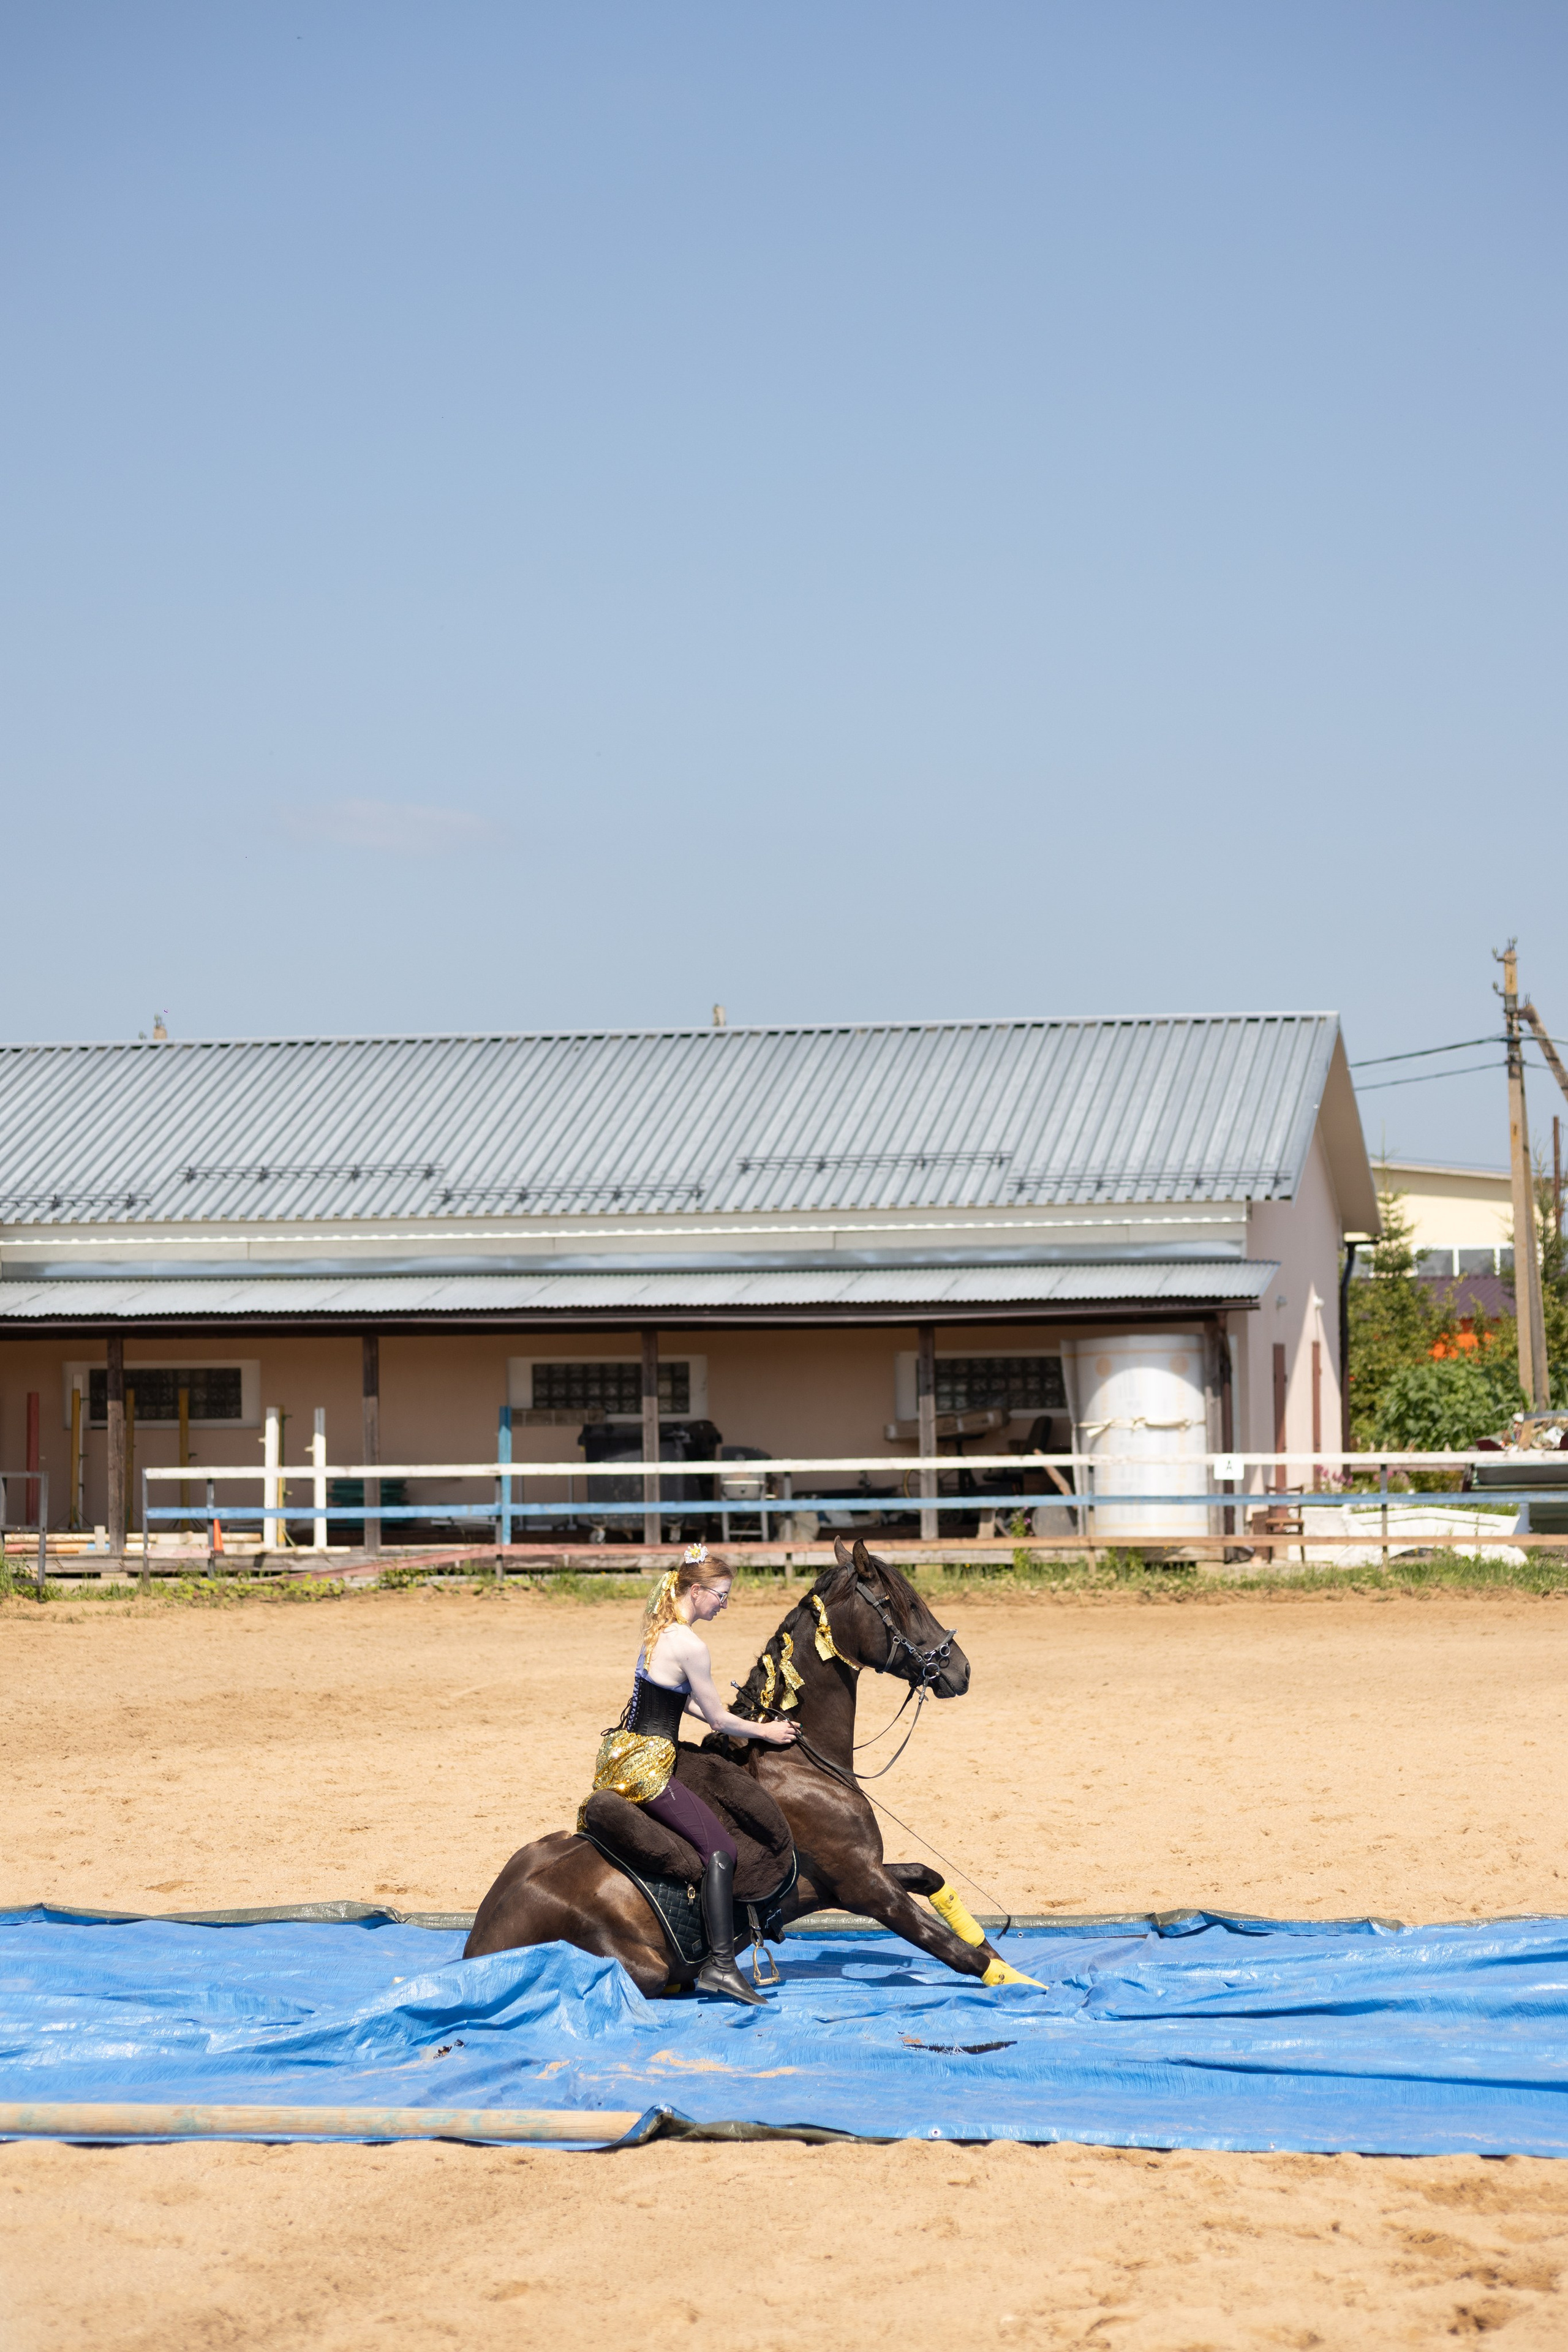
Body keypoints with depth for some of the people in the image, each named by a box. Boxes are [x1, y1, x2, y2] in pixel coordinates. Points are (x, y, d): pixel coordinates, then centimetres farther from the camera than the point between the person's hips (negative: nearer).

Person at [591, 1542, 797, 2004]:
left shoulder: (659, 1630, 12)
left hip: (619, 1755, 10)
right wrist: (764, 1732, 5)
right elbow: (717, 1717, -9)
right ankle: (721, 1964, -19)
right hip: (645, 1767, -10)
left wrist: (732, 1723, 22)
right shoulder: (690, 1646, -17)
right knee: (720, 1848, -12)